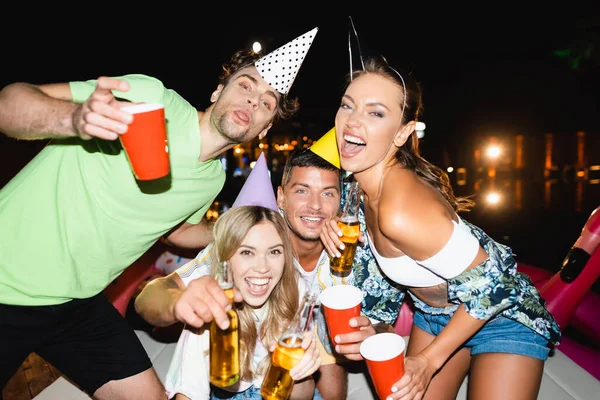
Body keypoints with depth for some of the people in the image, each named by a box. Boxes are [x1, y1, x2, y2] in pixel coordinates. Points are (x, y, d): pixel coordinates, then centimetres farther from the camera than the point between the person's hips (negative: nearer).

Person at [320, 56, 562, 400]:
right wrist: (342, 225, -12)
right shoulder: (370, 177, -13)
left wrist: (428, 360, -19)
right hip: (436, 314, 7)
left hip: (502, 316, -7)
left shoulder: (400, 212, -38)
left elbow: (492, 284, -28)